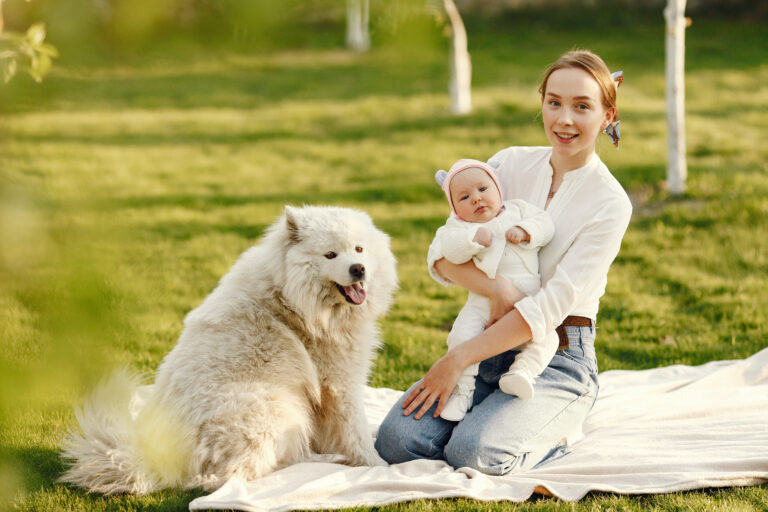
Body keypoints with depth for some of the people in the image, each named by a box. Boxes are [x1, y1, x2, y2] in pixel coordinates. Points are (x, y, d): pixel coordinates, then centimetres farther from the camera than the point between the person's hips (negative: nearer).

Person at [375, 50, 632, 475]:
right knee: (397, 440, -18)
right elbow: (441, 256, -3)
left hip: (559, 362, -4)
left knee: (474, 451, -28)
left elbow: (552, 306, -16)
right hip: (492, 347, 4)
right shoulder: (512, 164, 4)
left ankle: (554, 436, 2)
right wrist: (495, 287, -25)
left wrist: (457, 360, -20)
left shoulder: (610, 204, -9)